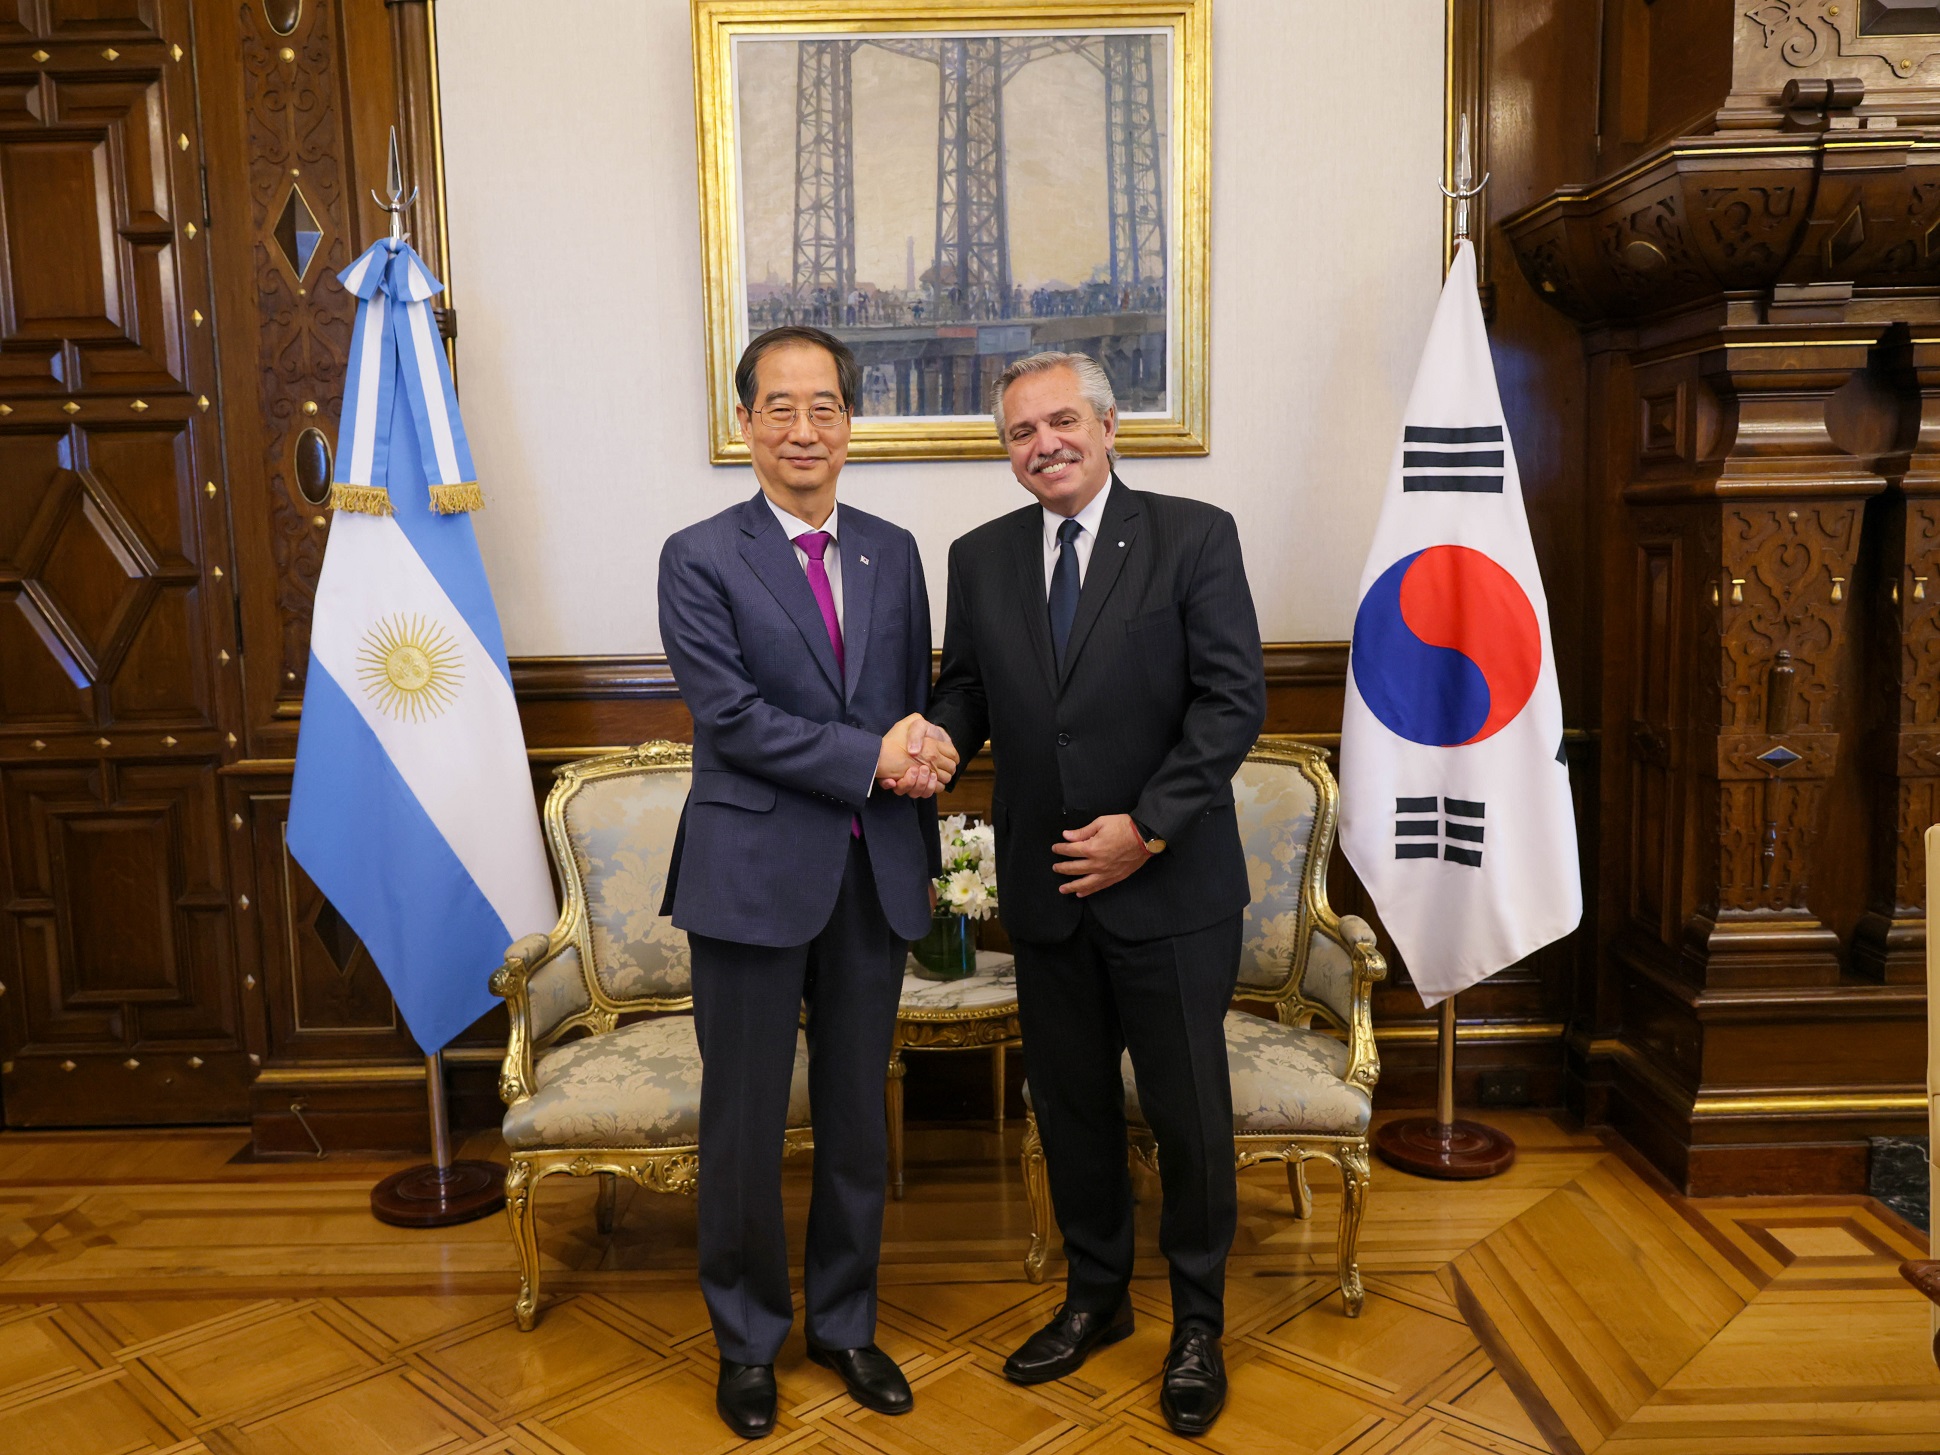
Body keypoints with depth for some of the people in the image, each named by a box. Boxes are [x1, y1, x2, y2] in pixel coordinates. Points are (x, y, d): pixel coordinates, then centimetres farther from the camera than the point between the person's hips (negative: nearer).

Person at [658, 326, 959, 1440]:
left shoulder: (894, 552, 9)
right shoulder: (700, 559, -3)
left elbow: (917, 711, 13)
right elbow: (730, 714, -13)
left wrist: (923, 856, 8)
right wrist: (870, 757, -16)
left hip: (874, 877, 4)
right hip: (755, 876, -3)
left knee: (858, 1117, 14)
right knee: (746, 1125, 8)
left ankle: (845, 1323, 33)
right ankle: (749, 1339, 29)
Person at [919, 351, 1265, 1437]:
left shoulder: (1194, 536, -6)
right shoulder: (982, 557, 7)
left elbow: (1234, 697, -11)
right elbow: (968, 686, 12)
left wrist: (1147, 827, -17)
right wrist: (941, 732, -12)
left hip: (1170, 887, -4)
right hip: (1046, 890, 4)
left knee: (1191, 1113, 8)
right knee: (1071, 1103, 16)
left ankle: (1199, 1322, 29)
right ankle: (1097, 1295, 37)